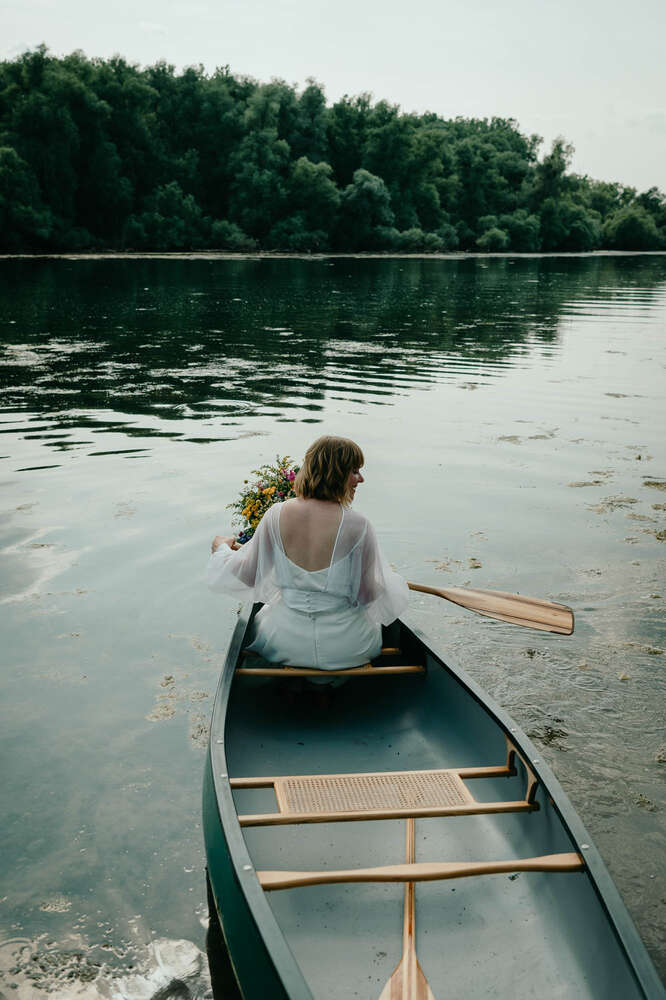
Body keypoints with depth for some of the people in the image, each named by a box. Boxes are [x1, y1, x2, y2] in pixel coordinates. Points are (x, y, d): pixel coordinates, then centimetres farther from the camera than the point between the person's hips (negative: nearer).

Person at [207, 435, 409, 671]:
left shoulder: (276, 515, -12)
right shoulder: (358, 526, -20)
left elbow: (246, 576, 0)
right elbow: (367, 596, -10)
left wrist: (222, 547, 22)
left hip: (286, 645, 2)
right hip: (347, 651, -2)